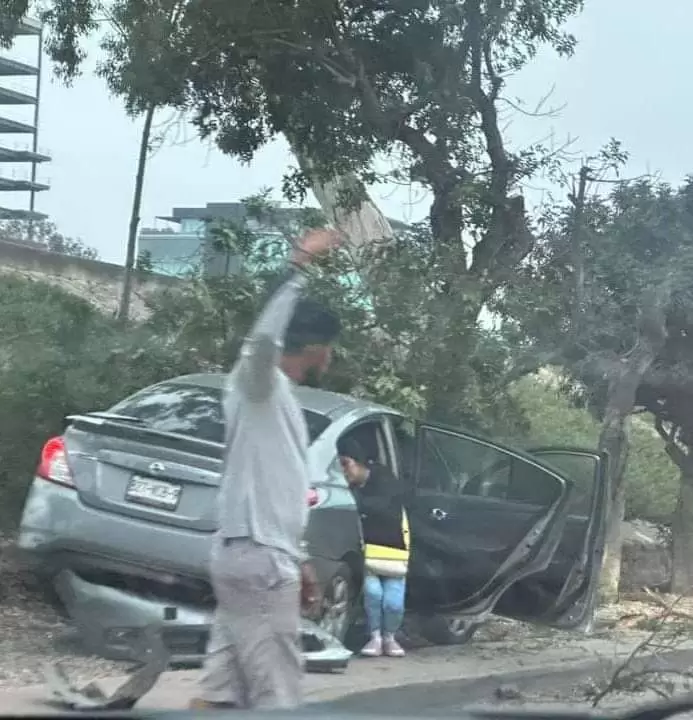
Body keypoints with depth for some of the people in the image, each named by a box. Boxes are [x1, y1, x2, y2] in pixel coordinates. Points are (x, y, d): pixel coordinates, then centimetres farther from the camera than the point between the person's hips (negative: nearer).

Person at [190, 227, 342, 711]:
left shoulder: (280, 399, 20)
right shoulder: (257, 384, -8)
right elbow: (262, 338, -34)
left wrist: (299, 563, 26)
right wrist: (300, 264, -32)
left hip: (261, 558, 9)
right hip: (257, 561, -9)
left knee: (221, 692, 8)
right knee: (278, 696, -5)